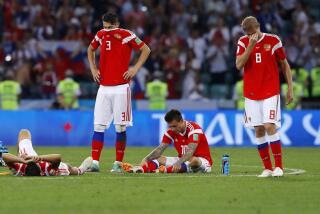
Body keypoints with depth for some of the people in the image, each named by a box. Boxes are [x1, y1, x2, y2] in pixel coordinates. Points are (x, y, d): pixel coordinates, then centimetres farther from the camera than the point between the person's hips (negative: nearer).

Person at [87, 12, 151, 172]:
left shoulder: (127, 35, -6)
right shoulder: (101, 35, 7)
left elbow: (146, 50, 1)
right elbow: (90, 50, 26)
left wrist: (135, 68, -6)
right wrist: (93, 69, 14)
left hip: (121, 88, -4)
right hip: (104, 88, 4)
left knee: (120, 127, -1)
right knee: (98, 126, -3)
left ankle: (118, 163, 5)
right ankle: (94, 163, -5)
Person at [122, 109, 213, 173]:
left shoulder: (193, 129, -22)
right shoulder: (171, 132, -2)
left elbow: (190, 151, -35)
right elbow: (160, 149, -8)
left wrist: (179, 163, -51)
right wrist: (146, 159, -25)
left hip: (202, 161, -6)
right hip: (183, 160, 6)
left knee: (193, 161, -41)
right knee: (158, 159, -10)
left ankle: (167, 170, -56)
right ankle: (141, 169, -38)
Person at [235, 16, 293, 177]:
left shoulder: (273, 41, -3)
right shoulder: (243, 42, 2)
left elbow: (285, 65, 7)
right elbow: (239, 65, -10)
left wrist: (290, 88, 4)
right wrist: (251, 46, -19)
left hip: (271, 92, -3)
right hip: (251, 94, 3)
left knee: (270, 126, -14)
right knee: (258, 130, 2)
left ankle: (278, 166, -8)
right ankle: (267, 168, 9)